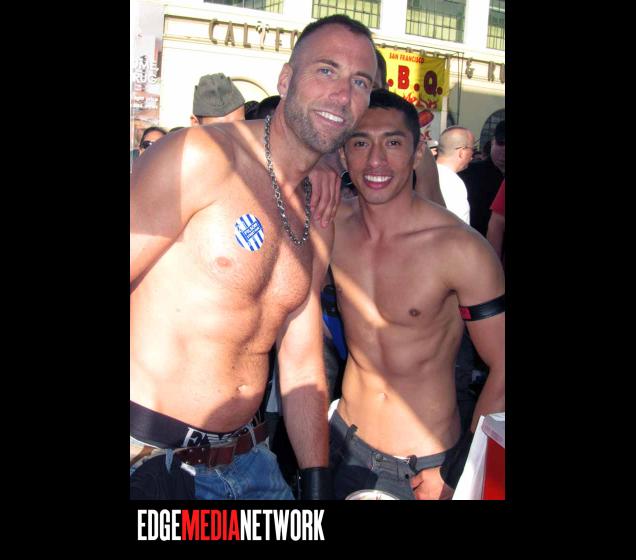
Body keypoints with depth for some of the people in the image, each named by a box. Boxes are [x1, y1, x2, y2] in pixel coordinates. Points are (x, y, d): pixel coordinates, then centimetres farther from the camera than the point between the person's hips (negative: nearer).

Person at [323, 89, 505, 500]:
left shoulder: (460, 249, -22)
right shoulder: (329, 224, -9)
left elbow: (503, 371, -16)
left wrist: (457, 474, -14)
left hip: (425, 466, -4)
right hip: (344, 442, 4)